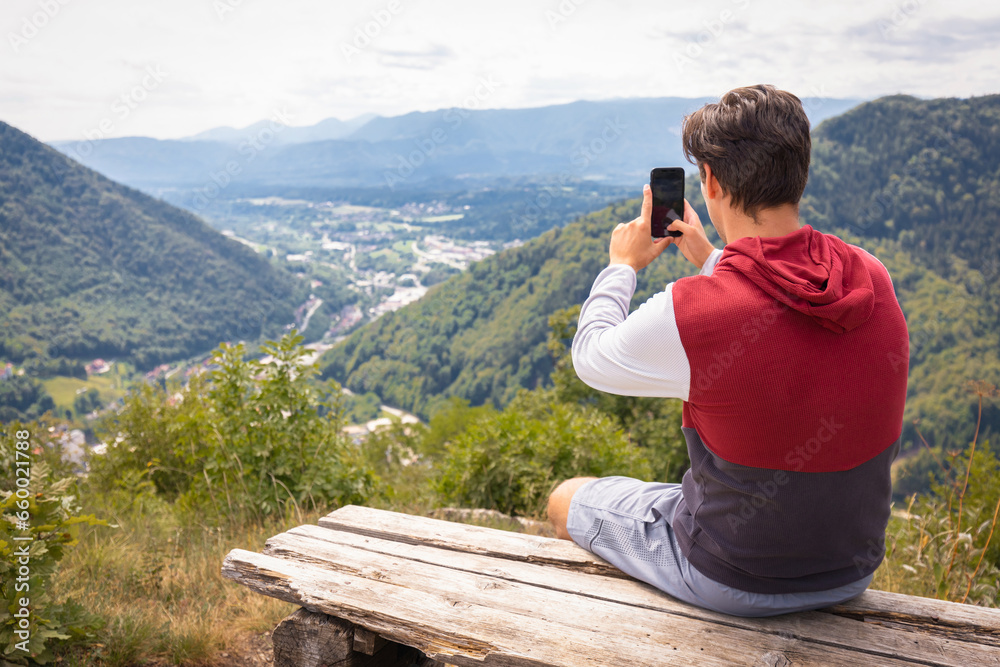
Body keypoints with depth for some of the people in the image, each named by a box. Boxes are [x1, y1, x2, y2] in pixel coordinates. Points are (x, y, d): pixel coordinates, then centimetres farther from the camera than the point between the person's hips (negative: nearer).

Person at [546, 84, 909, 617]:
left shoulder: (686, 314, -31)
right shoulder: (874, 280, -12)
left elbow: (590, 357, -8)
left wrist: (623, 265, 8)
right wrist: (709, 258, 19)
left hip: (735, 582, -5)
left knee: (566, 500, 19)